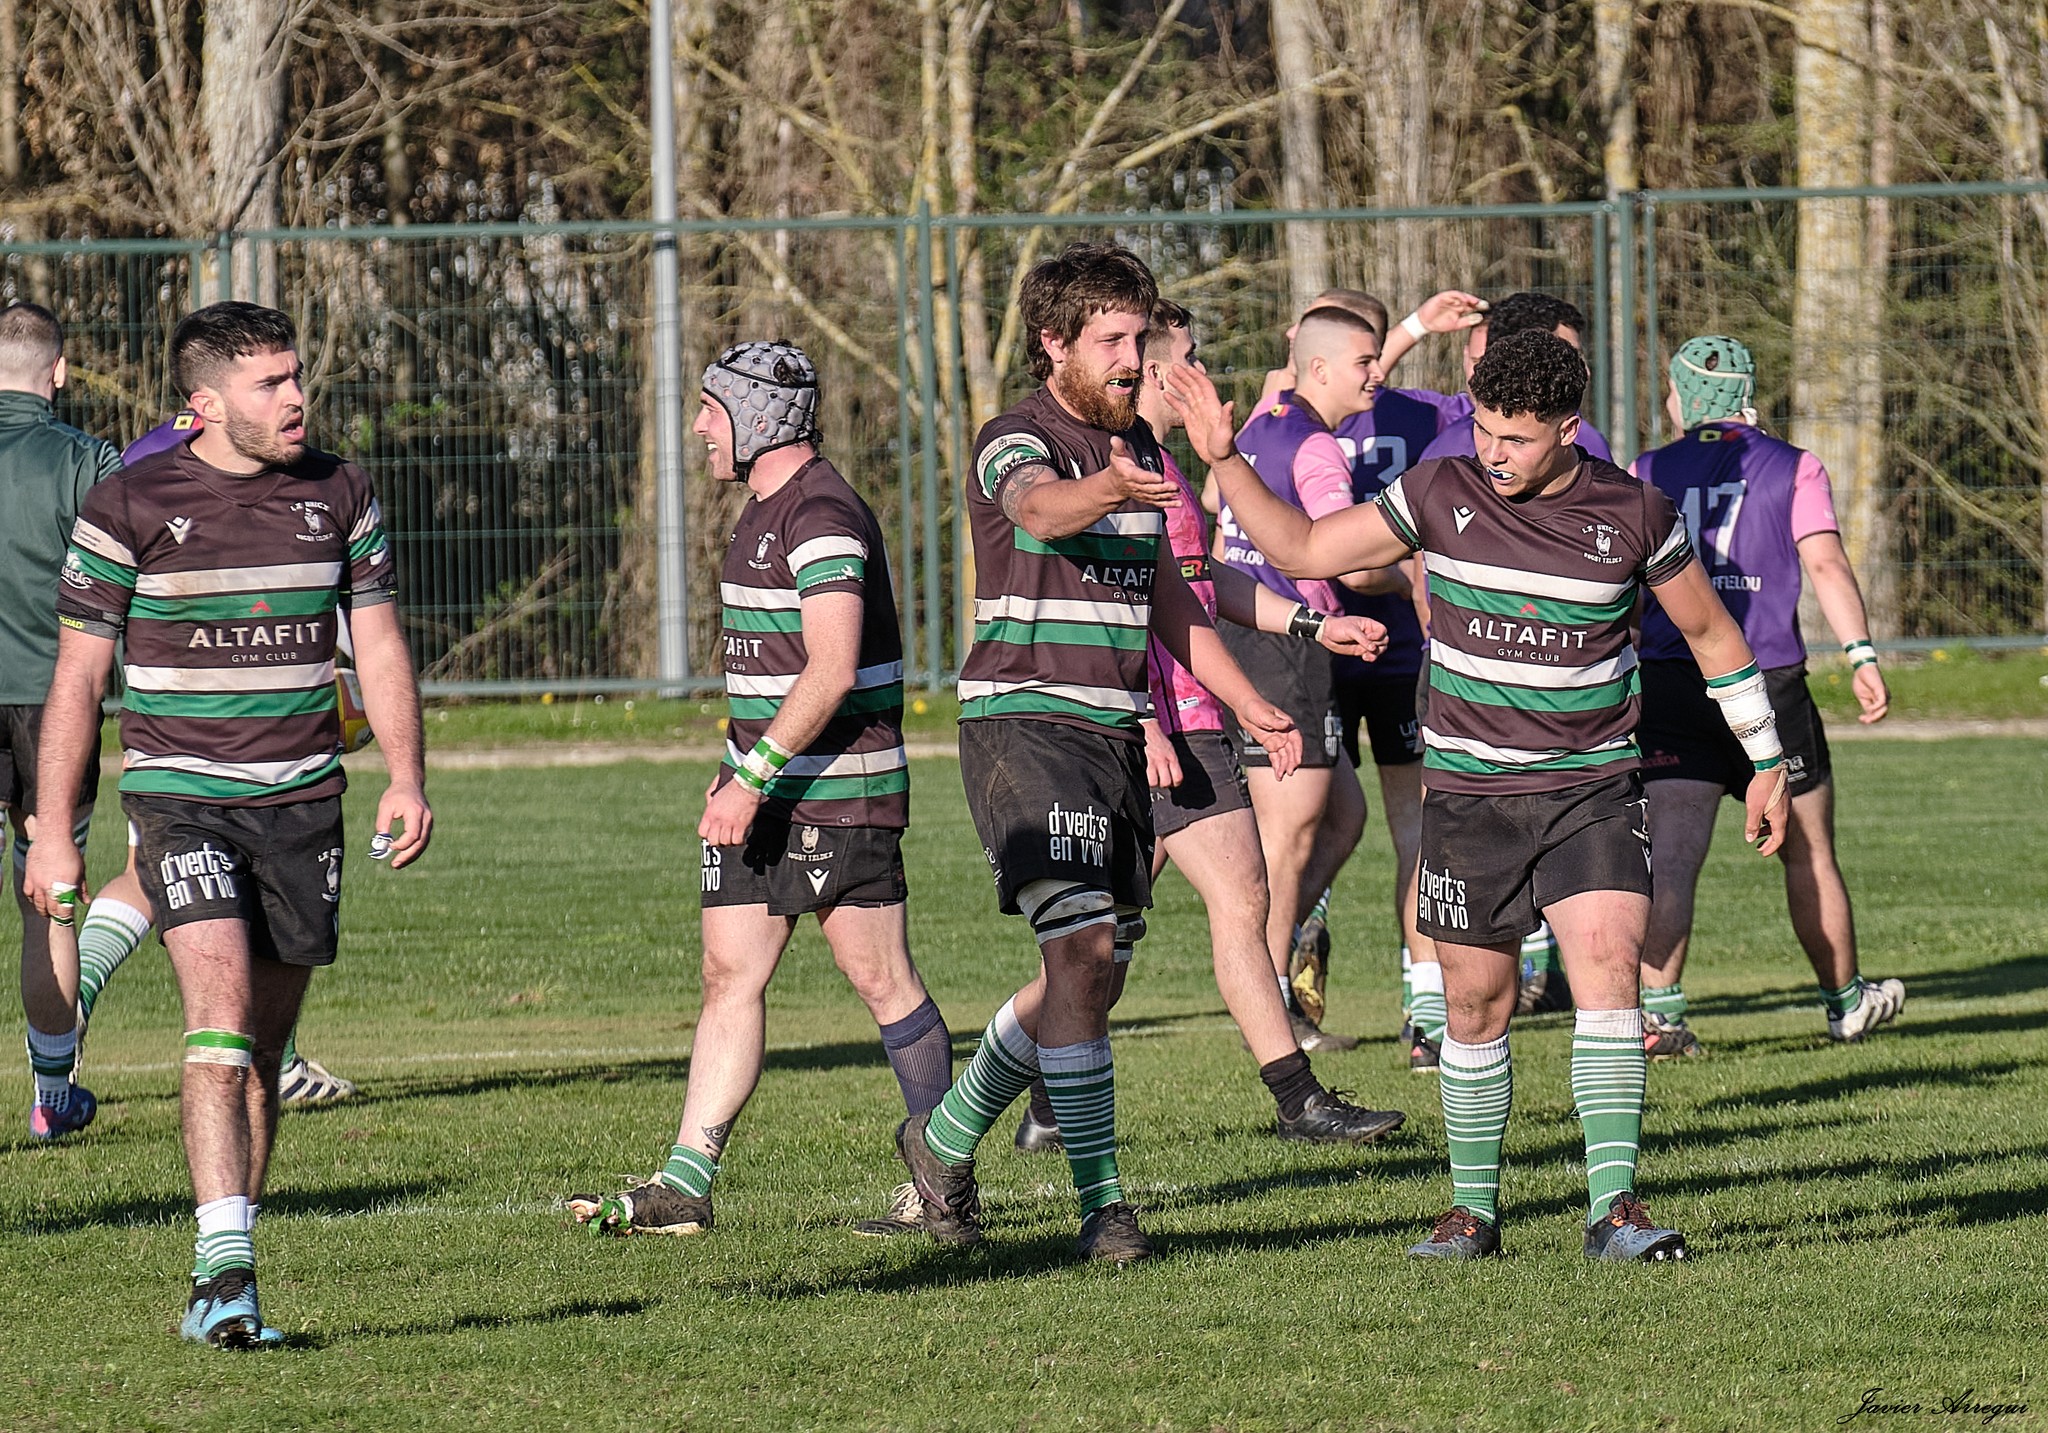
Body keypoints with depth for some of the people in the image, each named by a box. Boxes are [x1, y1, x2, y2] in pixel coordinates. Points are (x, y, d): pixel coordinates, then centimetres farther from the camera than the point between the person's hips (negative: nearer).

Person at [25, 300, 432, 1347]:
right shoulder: (128, 505, -5)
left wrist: (406, 779, -2)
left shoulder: (338, 493, 6)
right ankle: (225, 1271, -26)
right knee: (221, 1009, -21)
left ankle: (224, 1284, 17)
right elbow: (78, 674, 0)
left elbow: (378, 642, 11)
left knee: (264, 1045, 7)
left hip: (302, 799, 4)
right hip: (179, 791, -4)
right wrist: (52, 831, -2)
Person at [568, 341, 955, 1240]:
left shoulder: (822, 516, -17)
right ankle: (686, 1184, -1)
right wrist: (740, 771, 23)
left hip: (839, 794, -10)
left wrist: (753, 777, -25)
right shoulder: (764, 509, 15)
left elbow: (832, 670, -25)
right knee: (729, 972, 2)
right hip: (763, 790, 10)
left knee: (882, 981, -2)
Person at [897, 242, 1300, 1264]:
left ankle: (946, 1139, 32)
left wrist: (1252, 707, 20)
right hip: (1025, 721, -8)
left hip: (1115, 732, 8)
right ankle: (1103, 1201, -18)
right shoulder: (1017, 441, -10)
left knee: (1094, 970, 12)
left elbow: (1168, 602, 25)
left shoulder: (1137, 446, 15)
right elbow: (1039, 507, -36)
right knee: (1082, 947, -19)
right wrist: (1108, 489, -58)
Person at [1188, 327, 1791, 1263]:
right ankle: (1473, 1210, 19)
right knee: (1477, 1006, 5)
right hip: (1468, 791, 1)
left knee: (1610, 972, -17)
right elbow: (1303, 550, 4)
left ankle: (1614, 1209, -17)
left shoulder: (1633, 513, -5)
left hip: (1592, 790, -1)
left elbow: (1709, 632, 8)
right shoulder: (1441, 496, -3)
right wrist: (1223, 460, -8)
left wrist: (1766, 763, 10)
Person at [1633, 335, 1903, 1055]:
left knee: (1671, 856, -5)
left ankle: (1657, 1009, -21)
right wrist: (1862, 656, -12)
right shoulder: (1793, 468, 4)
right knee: (1808, 854, 14)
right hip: (1770, 682, -1)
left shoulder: (1647, 475, 8)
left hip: (1670, 684, 1)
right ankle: (1846, 1001, 27)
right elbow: (1825, 563, -8)